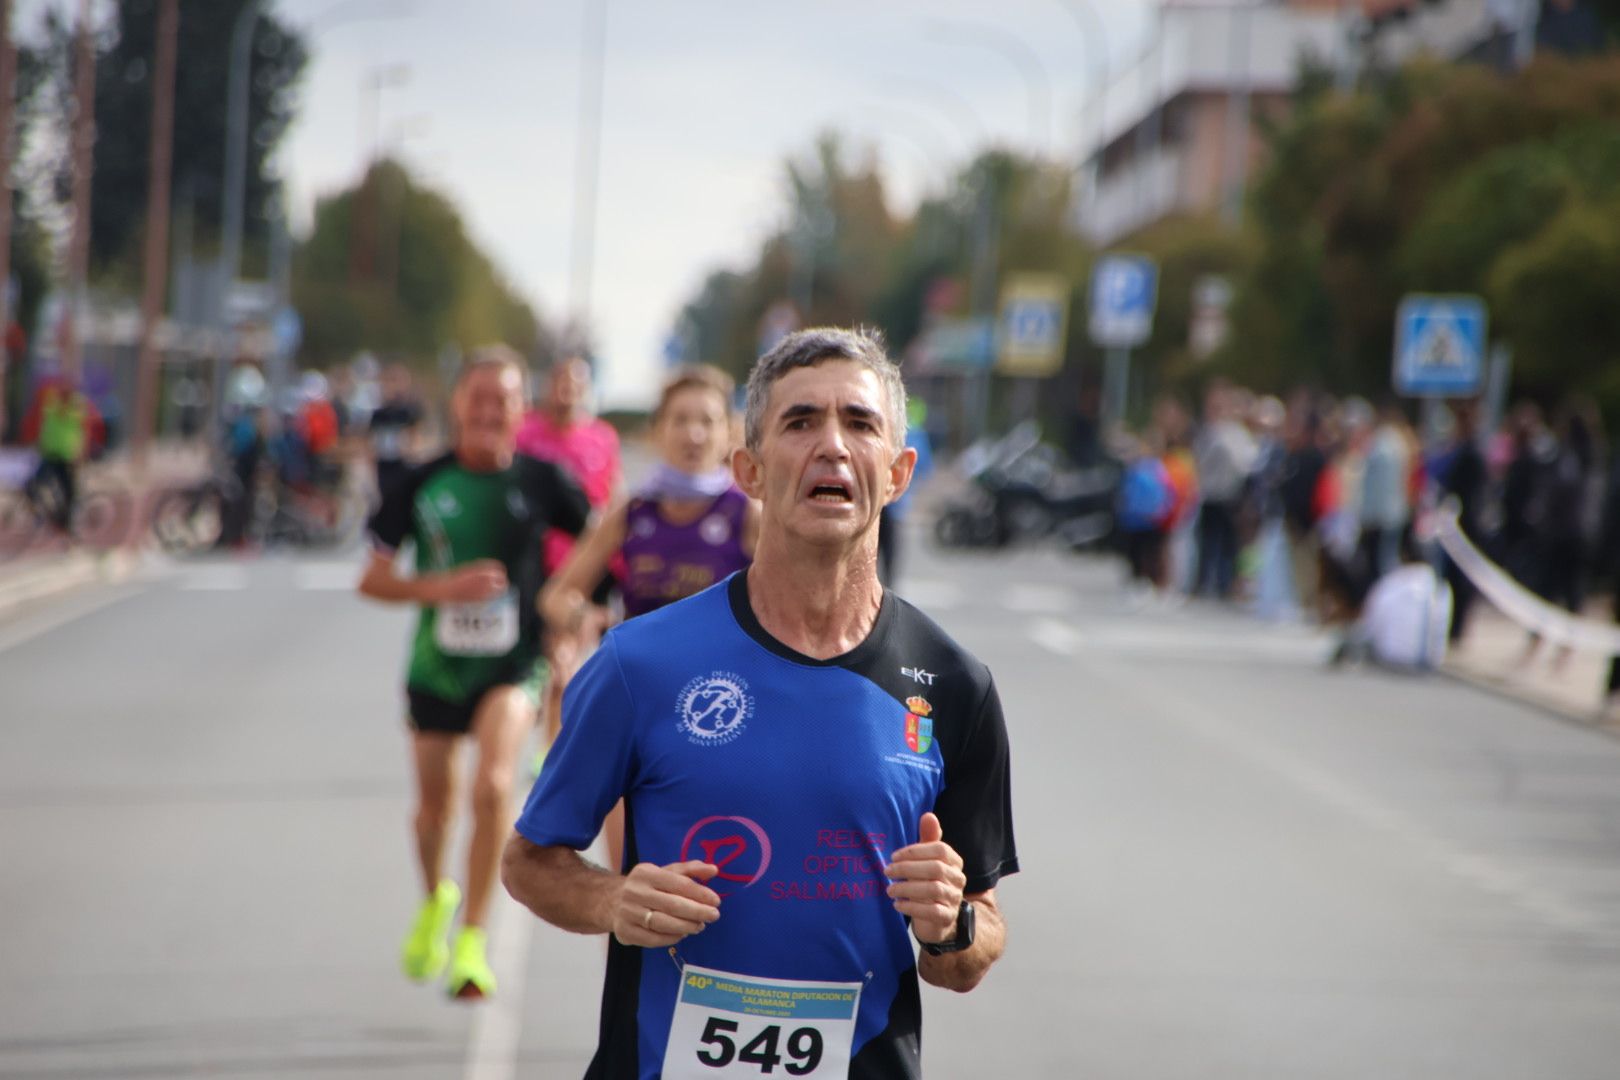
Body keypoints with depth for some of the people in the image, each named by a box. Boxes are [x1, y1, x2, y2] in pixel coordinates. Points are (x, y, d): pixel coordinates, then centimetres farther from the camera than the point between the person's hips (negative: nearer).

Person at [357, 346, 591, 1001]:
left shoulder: (542, 481, -5)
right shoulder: (423, 484, -4)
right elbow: (372, 580, -2)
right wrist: (442, 587, -18)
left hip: (513, 664, -2)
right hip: (436, 664, 2)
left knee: (493, 785, -23)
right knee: (434, 804, 14)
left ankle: (472, 939, -11)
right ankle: (435, 900, 46)